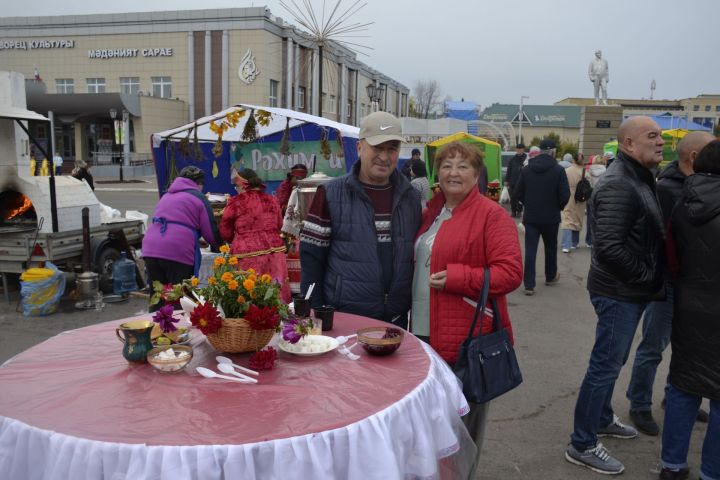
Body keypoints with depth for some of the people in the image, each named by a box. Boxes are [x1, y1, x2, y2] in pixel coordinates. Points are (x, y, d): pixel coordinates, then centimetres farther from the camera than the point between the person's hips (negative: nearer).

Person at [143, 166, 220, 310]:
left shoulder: (166, 195, 24)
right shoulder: (198, 198, 6)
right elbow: (211, 234, 1)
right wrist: (218, 243, 24)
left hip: (151, 250, 6)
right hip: (178, 252, -6)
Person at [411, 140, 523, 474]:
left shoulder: (492, 215, -12)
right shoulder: (432, 211, 11)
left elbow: (511, 272, -18)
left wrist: (455, 278, -23)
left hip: (467, 336, -7)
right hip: (426, 331, 7)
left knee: (462, 419, 9)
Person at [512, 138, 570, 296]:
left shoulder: (526, 169, -1)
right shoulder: (558, 170, -11)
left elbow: (517, 193, 0)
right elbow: (565, 195, -13)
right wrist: (558, 207, 7)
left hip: (530, 217, 1)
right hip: (551, 217, -1)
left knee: (530, 250, 1)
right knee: (551, 247, 19)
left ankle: (529, 285, -4)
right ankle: (550, 277, 37)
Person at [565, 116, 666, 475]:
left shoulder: (640, 179, 12)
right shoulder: (618, 185, -21)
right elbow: (609, 248, -28)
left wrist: (652, 279, 6)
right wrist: (649, 278, -17)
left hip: (631, 292, 10)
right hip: (618, 293, -10)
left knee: (612, 362, 22)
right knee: (605, 366, -1)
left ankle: (602, 419, 41)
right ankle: (582, 445, 11)